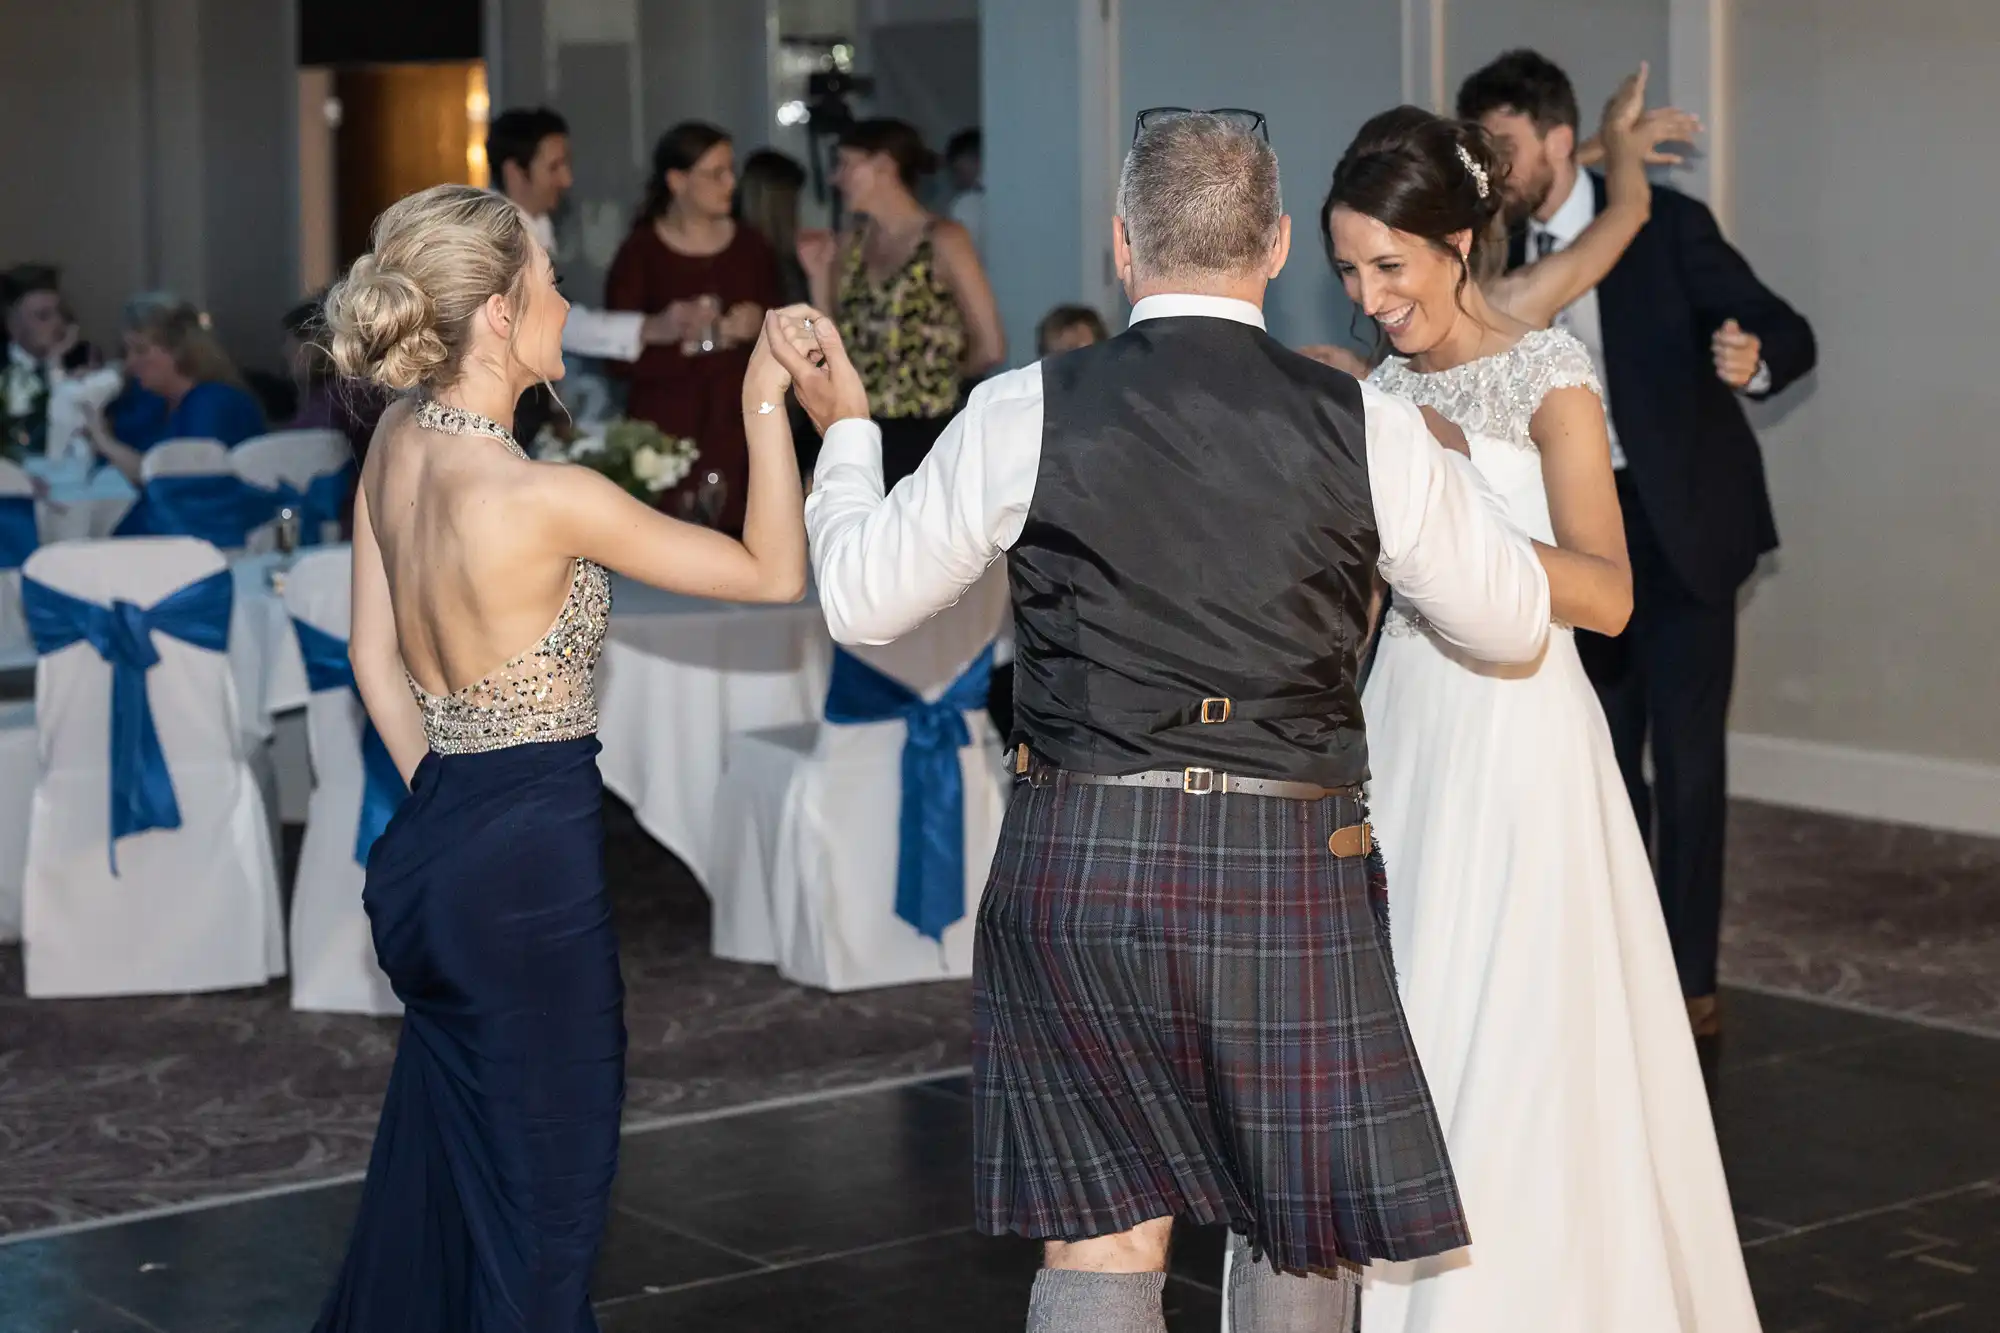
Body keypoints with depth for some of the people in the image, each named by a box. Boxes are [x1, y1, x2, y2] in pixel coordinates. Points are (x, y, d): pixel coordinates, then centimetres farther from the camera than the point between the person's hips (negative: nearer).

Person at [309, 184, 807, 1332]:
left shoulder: (398, 443, 1)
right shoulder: (546, 498, -23)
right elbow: (777, 574, -14)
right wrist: (766, 407, -9)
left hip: (430, 839, 8)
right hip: (530, 860, -8)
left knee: (439, 1170, 23)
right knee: (542, 1193, 6)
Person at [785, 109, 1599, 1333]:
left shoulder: (1026, 414, -5)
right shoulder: (1365, 426, -4)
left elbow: (862, 601, 6)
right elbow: (1515, 623, 9)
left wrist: (845, 432, 23)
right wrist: (1450, 472, 28)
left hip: (1081, 861, 1)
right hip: (1290, 868, 0)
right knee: (1302, 1235, 17)